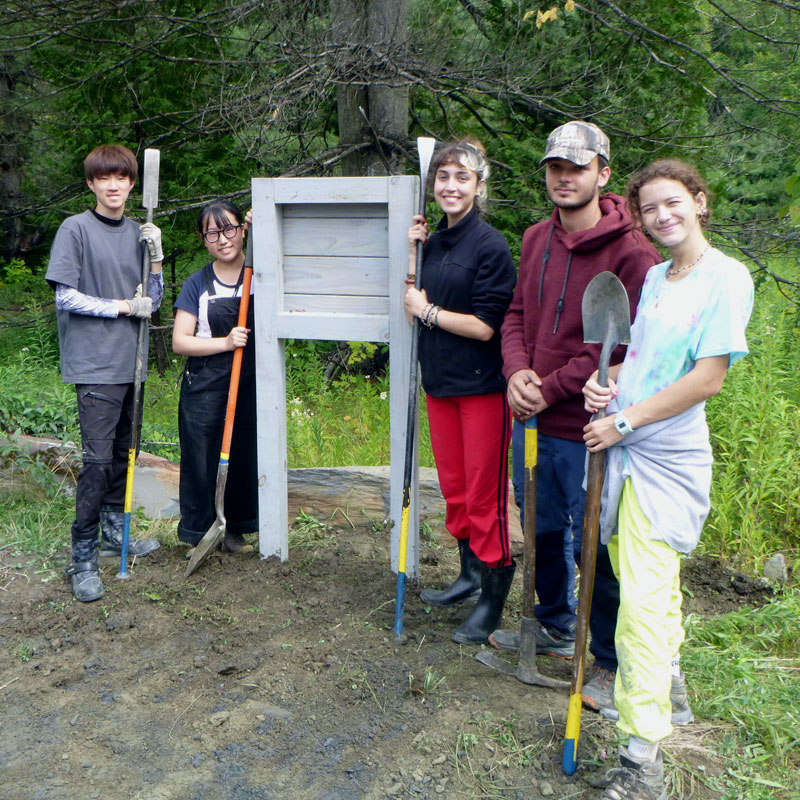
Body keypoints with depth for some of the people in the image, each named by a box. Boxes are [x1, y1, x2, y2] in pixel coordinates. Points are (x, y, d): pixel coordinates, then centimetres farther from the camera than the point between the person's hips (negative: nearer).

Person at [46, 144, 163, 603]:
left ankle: (114, 532, 30)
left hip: (132, 360, 6)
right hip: (96, 363, -6)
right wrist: (121, 307, -10)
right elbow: (65, 296, -9)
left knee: (125, 452, 14)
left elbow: (153, 300, 12)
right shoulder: (77, 229, -5)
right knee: (98, 459, -8)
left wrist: (156, 257, -3)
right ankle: (84, 559, 1)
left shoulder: (139, 232, 11)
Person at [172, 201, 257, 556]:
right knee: (201, 460, 2)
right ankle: (197, 535, 19)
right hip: (204, 389, -1)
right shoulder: (197, 284, 3)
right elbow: (179, 341, 1)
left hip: (251, 386, 1)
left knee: (246, 458, 7)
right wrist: (225, 342, -16)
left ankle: (236, 530, 27)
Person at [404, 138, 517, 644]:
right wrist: (411, 254, 2)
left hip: (482, 386, -7)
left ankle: (494, 598, 14)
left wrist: (426, 310, -9)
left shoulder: (491, 245, -13)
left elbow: (485, 326, -18)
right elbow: (416, 308, 9)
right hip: (440, 383, 7)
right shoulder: (434, 242, 10)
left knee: (485, 497, 0)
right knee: (454, 489, 17)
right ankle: (471, 574, 35)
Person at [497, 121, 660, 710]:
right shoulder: (536, 239, 8)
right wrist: (517, 370, -6)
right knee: (542, 531, 22)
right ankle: (555, 628, 45)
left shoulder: (631, 252, -15)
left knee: (594, 549, 4)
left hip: (586, 427, -7)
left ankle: (610, 664, 24)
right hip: (531, 420, 7)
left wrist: (551, 389, -16)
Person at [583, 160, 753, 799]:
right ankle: (666, 669, 46)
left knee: (642, 602, -8)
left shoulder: (726, 277, -11)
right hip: (626, 451, 7)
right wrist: (606, 381, -1)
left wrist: (624, 421, -14)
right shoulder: (655, 277, 12)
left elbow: (708, 378, -16)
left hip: (667, 461, -7)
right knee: (655, 581, 23)